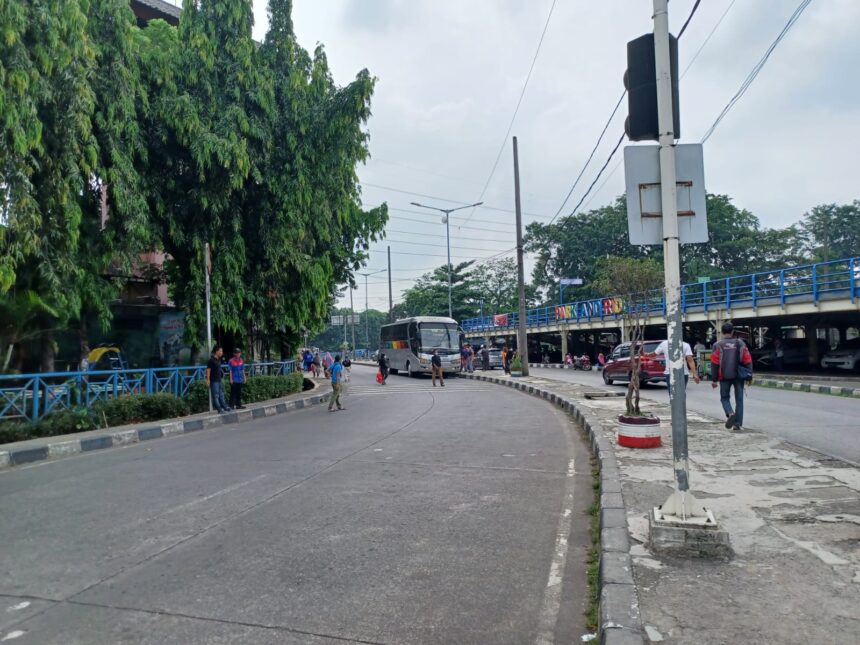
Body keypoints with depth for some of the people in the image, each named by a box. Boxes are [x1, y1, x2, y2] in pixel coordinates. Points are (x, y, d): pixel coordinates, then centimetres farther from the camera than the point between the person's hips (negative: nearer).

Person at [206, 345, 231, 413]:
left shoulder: (218, 359, 11)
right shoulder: (211, 360, -14)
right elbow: (208, 370, -15)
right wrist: (208, 380, -18)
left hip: (219, 380, 9)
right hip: (214, 381, -9)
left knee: (221, 395, 14)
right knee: (216, 395, -2)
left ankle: (225, 407, 21)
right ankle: (219, 409, 1)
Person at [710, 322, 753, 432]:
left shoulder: (718, 345, -4)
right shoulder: (740, 343, 2)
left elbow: (714, 363, -5)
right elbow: (747, 361, 1)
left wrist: (714, 379, 0)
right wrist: (749, 377, 7)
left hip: (725, 377, -1)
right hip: (739, 376, 1)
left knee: (724, 398, 13)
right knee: (739, 400, 9)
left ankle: (730, 413, -15)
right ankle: (738, 424, 6)